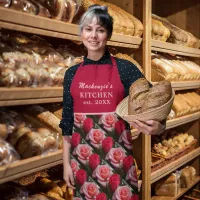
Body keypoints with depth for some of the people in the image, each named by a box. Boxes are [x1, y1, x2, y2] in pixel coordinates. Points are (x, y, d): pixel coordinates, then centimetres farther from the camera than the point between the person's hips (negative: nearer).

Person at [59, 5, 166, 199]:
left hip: (117, 155, -2)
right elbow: (67, 120, 7)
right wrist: (66, 162, 5)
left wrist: (158, 126, -29)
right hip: (82, 157, 3)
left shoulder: (124, 68, -4)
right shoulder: (72, 73, 4)